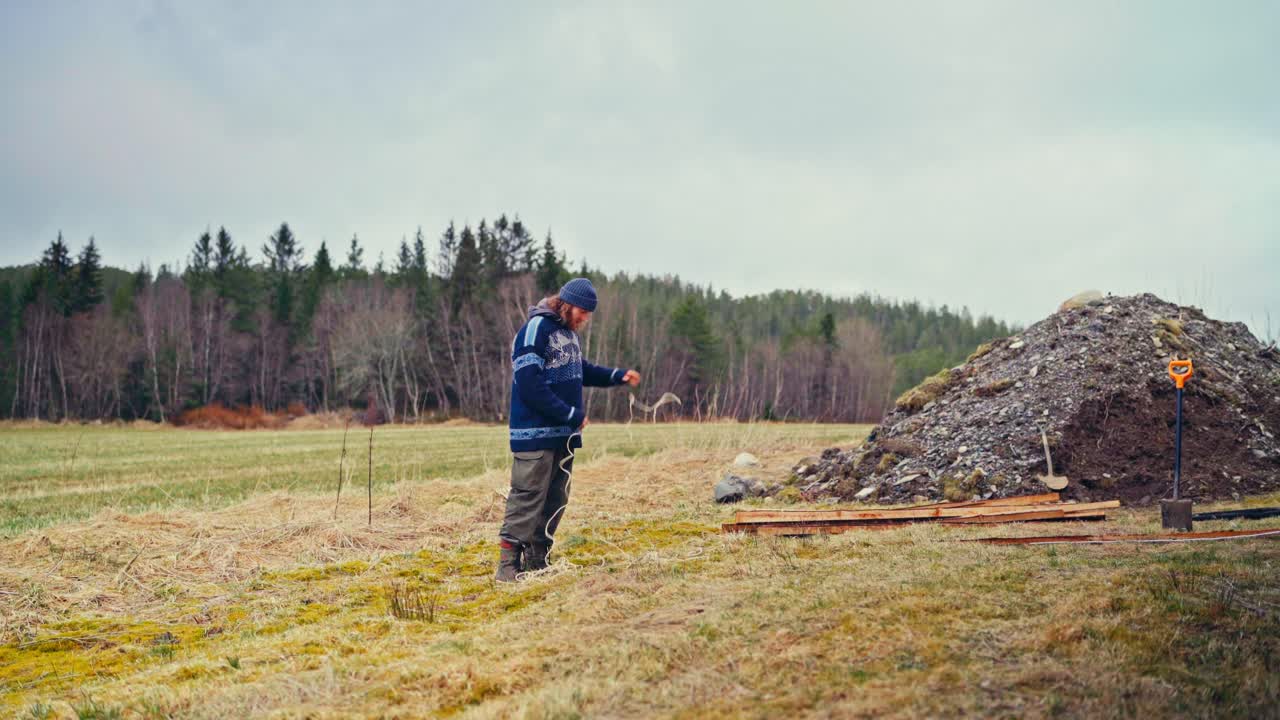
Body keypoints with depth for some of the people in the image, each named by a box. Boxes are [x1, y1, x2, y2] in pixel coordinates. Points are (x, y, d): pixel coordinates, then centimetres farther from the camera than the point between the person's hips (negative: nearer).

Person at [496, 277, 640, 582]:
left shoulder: (567, 331, 15)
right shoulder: (535, 329, -13)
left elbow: (581, 370, 27)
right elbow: (530, 385, -20)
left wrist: (618, 375, 10)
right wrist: (572, 414, -16)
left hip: (564, 434, 9)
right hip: (536, 434, -9)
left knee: (556, 500, 11)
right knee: (527, 499, -10)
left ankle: (536, 562, 18)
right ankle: (508, 565, -7)